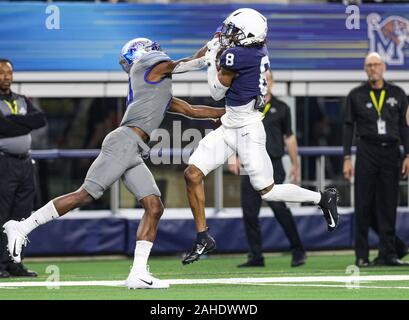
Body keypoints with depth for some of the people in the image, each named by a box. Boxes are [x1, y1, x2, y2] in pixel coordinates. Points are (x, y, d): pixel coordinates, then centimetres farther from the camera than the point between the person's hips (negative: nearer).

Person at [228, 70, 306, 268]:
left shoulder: (281, 108, 10)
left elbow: (289, 137, 16)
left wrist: (295, 165, 14)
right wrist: (233, 157, -4)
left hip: (272, 164, -2)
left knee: (278, 206, -14)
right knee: (249, 212, -1)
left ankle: (298, 251, -3)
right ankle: (256, 257, 7)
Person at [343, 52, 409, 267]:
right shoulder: (356, 96, 7)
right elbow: (348, 127, 6)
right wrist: (347, 158, -1)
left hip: (391, 153, 1)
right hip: (367, 152, -1)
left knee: (388, 205, 1)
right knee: (364, 205, -3)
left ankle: (388, 253, 6)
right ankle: (361, 256, 0)